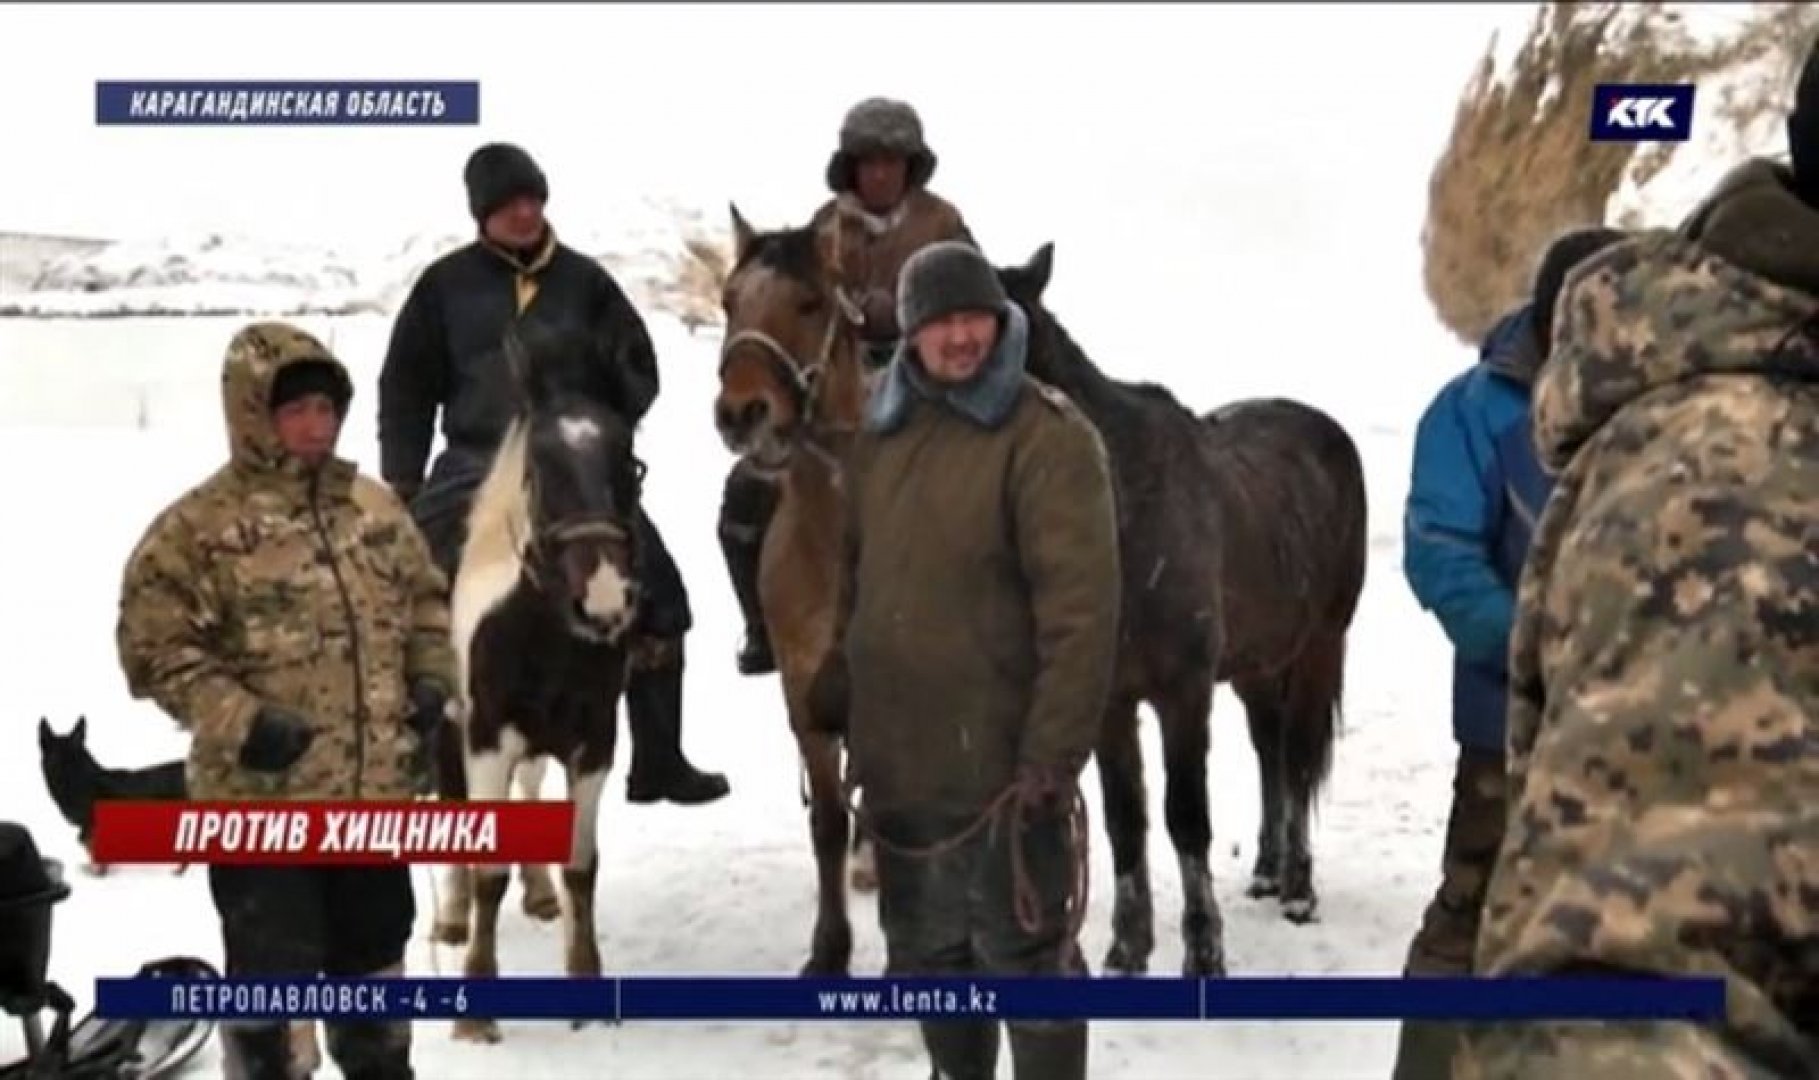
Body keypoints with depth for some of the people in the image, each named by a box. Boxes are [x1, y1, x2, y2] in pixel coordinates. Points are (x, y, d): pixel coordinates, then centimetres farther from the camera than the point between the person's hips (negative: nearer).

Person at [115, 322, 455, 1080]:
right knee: (271, 965, 2)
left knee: (373, 947, 21)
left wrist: (432, 680, 1)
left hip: (378, 783, 5)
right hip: (261, 794, -5)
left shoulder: (374, 507, 5)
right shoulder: (198, 526, -12)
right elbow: (155, 647, -11)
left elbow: (426, 599, 17)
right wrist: (239, 721, -20)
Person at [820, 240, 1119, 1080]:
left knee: (1023, 956, 3)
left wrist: (1054, 751, -22)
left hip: (1000, 764, -7)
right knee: (923, 952, 21)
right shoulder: (882, 434, 9)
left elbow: (1080, 609, -19)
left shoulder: (1046, 437, -13)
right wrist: (834, 709, 14)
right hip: (896, 760, 7)